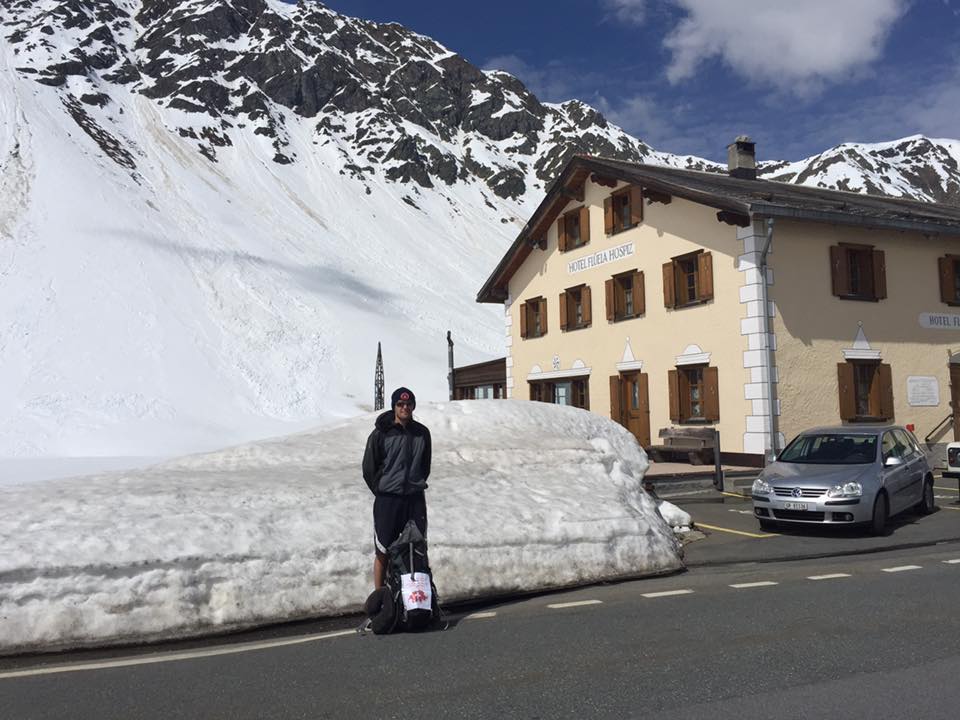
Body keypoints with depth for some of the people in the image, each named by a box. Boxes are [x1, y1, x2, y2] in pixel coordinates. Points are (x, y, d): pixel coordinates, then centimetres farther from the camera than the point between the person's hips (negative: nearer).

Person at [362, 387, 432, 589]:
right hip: (387, 501, -3)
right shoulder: (381, 434, -6)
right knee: (383, 552, 2)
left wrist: (417, 485, 11)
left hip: (416, 499, 3)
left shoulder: (422, 433, 5)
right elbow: (368, 469, 1)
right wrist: (382, 492, 2)